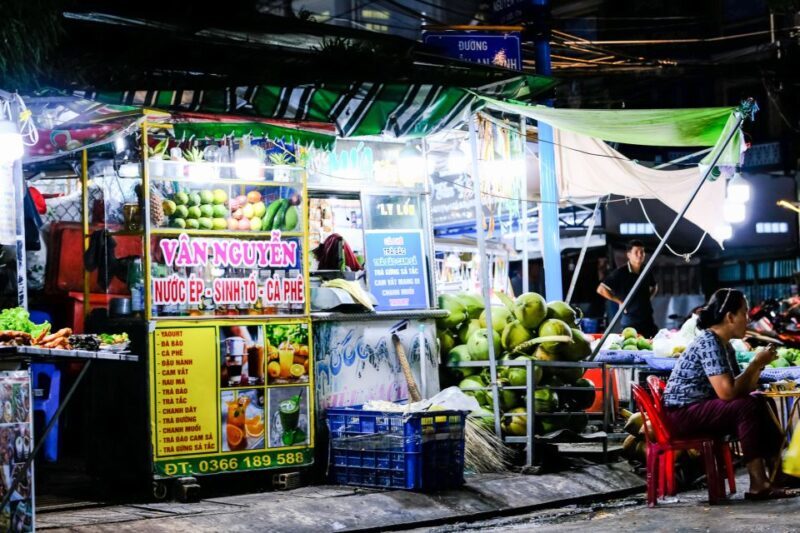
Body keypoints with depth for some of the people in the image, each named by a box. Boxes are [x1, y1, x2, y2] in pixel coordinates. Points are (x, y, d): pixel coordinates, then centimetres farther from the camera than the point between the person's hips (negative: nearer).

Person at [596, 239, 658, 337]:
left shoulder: (646, 271, 8)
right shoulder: (621, 273, -9)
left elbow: (654, 287, 29)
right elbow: (601, 289, -9)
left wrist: (648, 298, 11)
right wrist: (619, 301, -6)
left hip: (648, 318, 5)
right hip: (630, 321, -5)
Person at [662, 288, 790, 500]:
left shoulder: (725, 345, 11)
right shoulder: (708, 343, -19)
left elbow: (742, 389, 12)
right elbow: (727, 392, -28)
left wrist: (759, 365, 0)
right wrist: (755, 364, -17)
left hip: (702, 407, 10)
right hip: (682, 413, -10)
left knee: (759, 403, 3)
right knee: (747, 408, -24)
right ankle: (758, 484, -21)